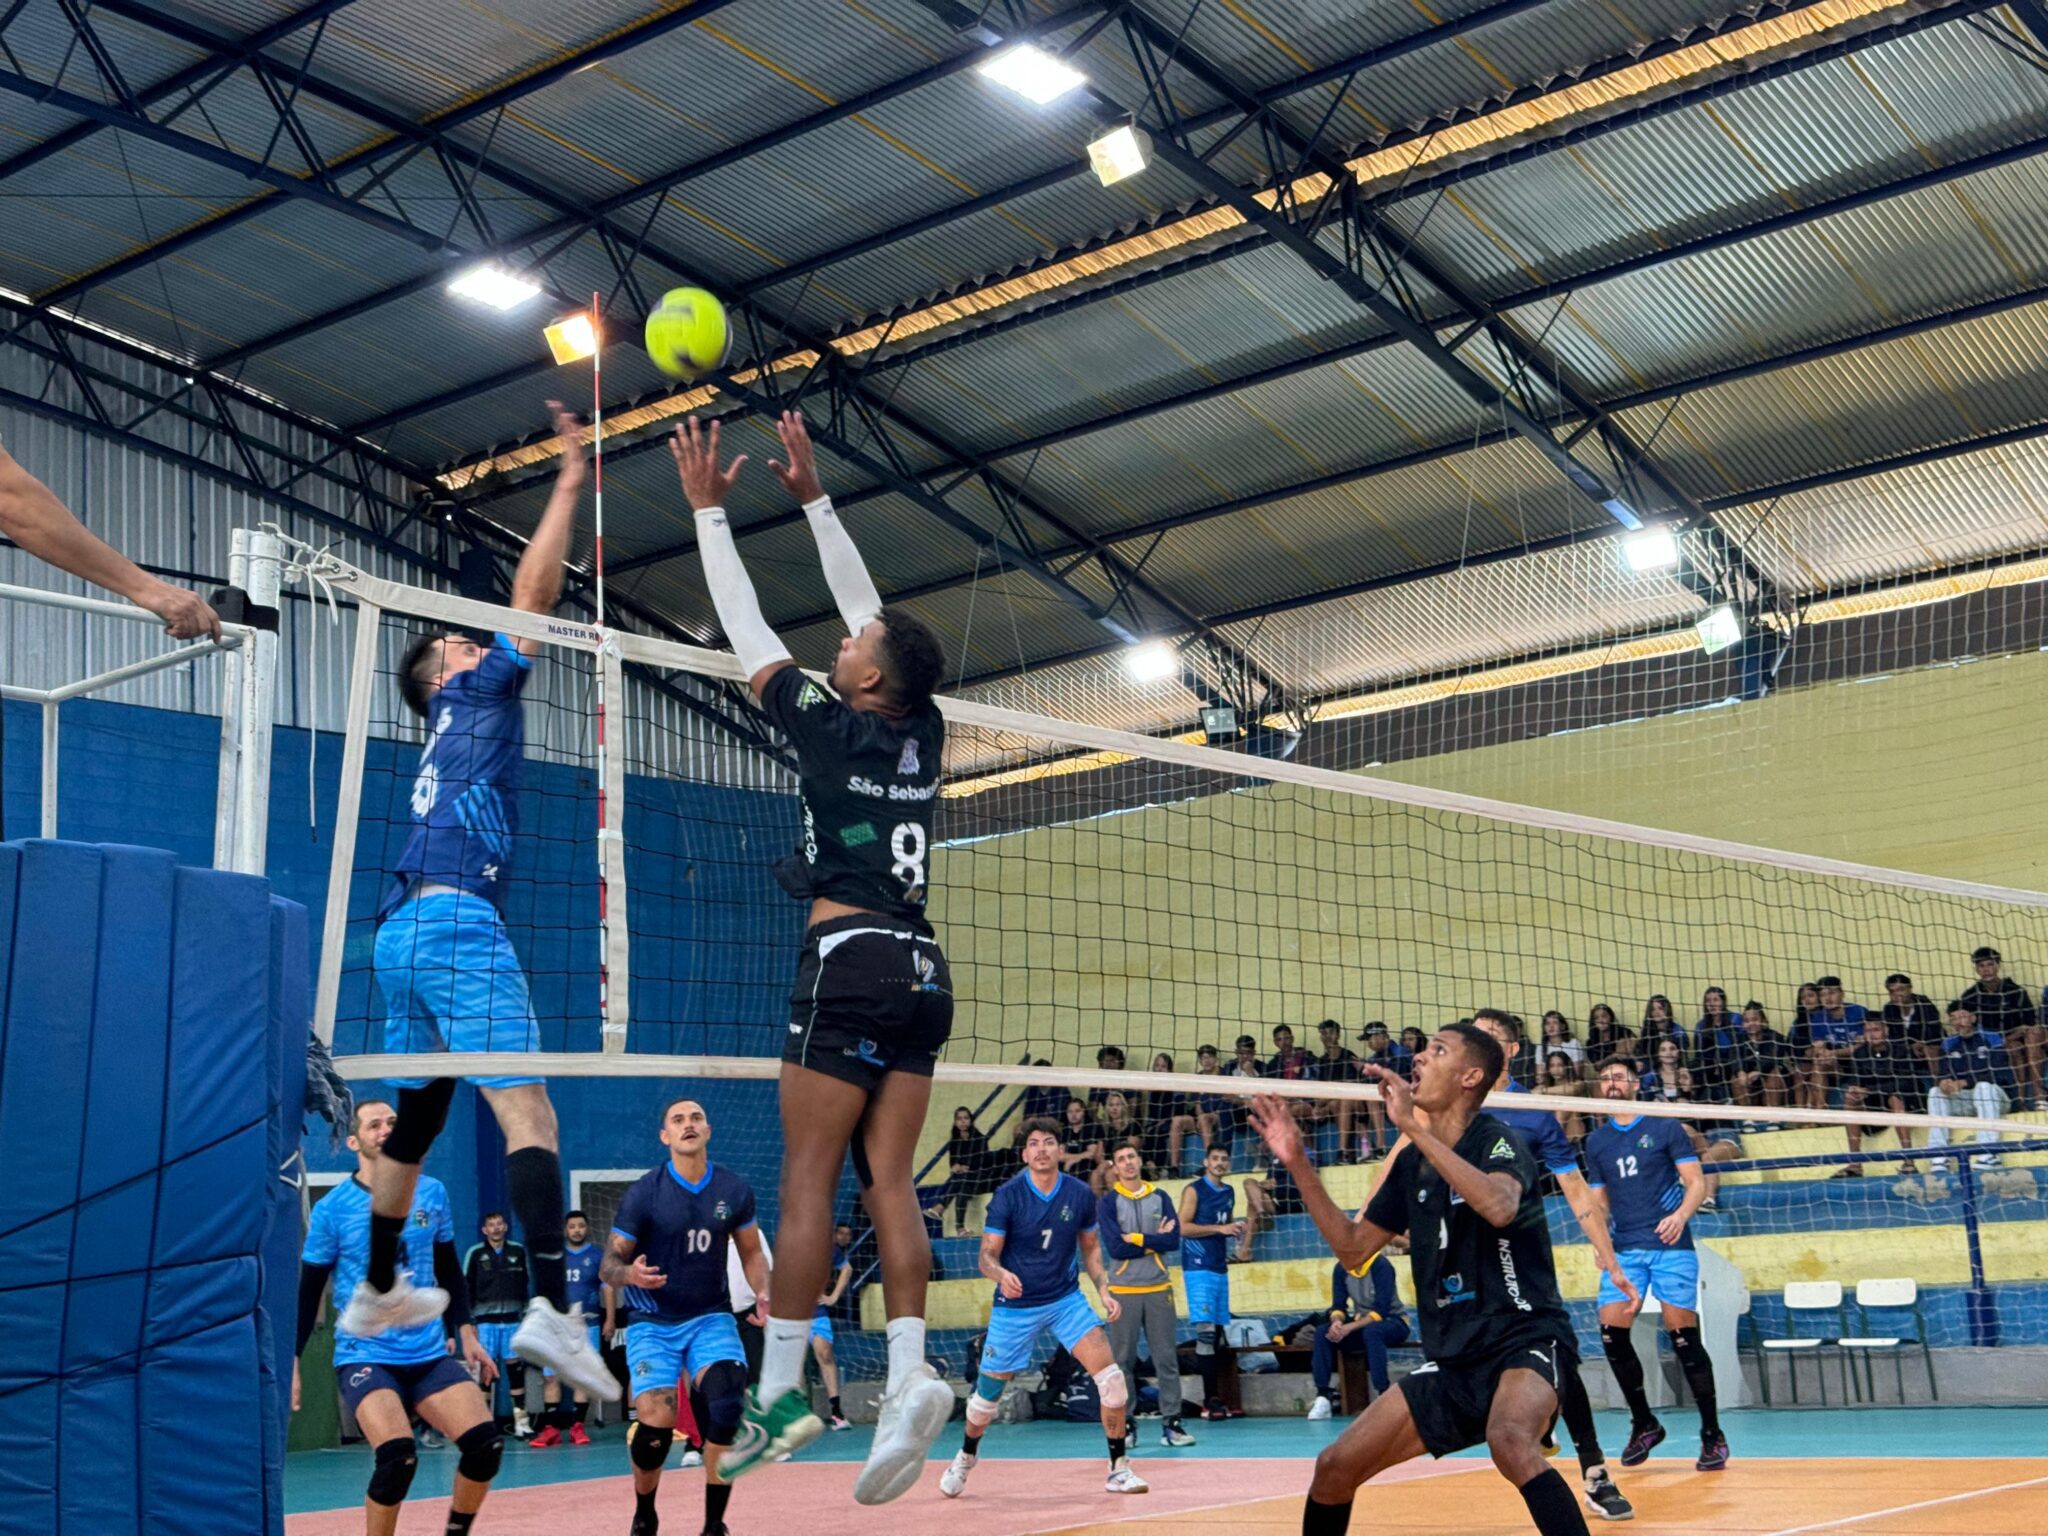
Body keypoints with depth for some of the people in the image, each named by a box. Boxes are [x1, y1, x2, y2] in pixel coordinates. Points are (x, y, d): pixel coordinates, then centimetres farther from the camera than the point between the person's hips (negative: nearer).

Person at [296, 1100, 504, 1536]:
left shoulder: (432, 1193, 5)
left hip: (431, 1354, 4)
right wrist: (291, 1362, -1)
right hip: (365, 1357, -4)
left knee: (485, 1443, -13)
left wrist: (465, 1333, 12)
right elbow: (308, 1292, 2)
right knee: (398, 1456, -26)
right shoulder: (332, 1208, -4)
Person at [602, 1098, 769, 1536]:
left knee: (728, 1408, -24)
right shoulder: (643, 1192, -11)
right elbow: (610, 1263, -8)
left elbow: (751, 1253, 12)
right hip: (653, 1323, -2)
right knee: (655, 1423, -17)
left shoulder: (734, 1190, -2)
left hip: (711, 1318, 2)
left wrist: (763, 1293, -6)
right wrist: (630, 1274, -31)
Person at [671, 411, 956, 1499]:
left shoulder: (832, 726, -3)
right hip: (921, 968, 6)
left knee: (809, 1178, -4)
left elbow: (746, 629, 5)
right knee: (889, 1180, 2)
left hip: (850, 960, -6)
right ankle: (910, 1374, -11)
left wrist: (710, 511, 14)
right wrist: (814, 498, 28)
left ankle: (780, 1391, -4)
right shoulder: (922, 734, 12)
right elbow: (865, 606, 23)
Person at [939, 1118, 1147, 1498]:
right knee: (988, 1392, 8)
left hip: (1066, 1300, 2)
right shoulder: (1007, 1196, -13)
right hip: (1015, 1306, -2)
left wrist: (1104, 1289, -3)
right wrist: (1001, 1274, -34)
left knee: (1111, 1378, -16)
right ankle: (966, 1456, 39)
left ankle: (1119, 1469, -2)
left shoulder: (1080, 1194, -5)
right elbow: (987, 1255, -12)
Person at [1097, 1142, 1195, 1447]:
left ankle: (1171, 1422, 6)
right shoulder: (1108, 1202, 1)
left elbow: (1174, 1241, -3)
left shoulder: (1160, 1198, 8)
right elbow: (1115, 1248, -11)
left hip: (1159, 1287, 2)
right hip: (1123, 1290, -2)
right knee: (1122, 1359, 2)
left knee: (1166, 1358, 1)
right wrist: (1155, 1241, -8)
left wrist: (1137, 1238, -10)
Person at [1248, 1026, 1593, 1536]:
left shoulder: (1495, 1140, -11)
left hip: (1524, 1338, -7)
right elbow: (1354, 1250, 15)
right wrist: (1299, 1164, 8)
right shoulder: (1412, 1161, 9)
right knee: (1335, 1466, 1)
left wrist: (1412, 1126, -33)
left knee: (1509, 1441, -37)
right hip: (1451, 1359, 7)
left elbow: (1499, 1206, -34)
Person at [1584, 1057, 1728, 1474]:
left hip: (1670, 1245, -4)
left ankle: (1712, 1435, 4)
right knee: (1611, 1332, -8)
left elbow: (1696, 1182, -1)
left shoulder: (1665, 1127, 3)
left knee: (1683, 1336, -7)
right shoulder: (1596, 1141, 14)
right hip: (1623, 1249, 4)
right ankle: (1643, 1424, 10)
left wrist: (1681, 1214, -19)